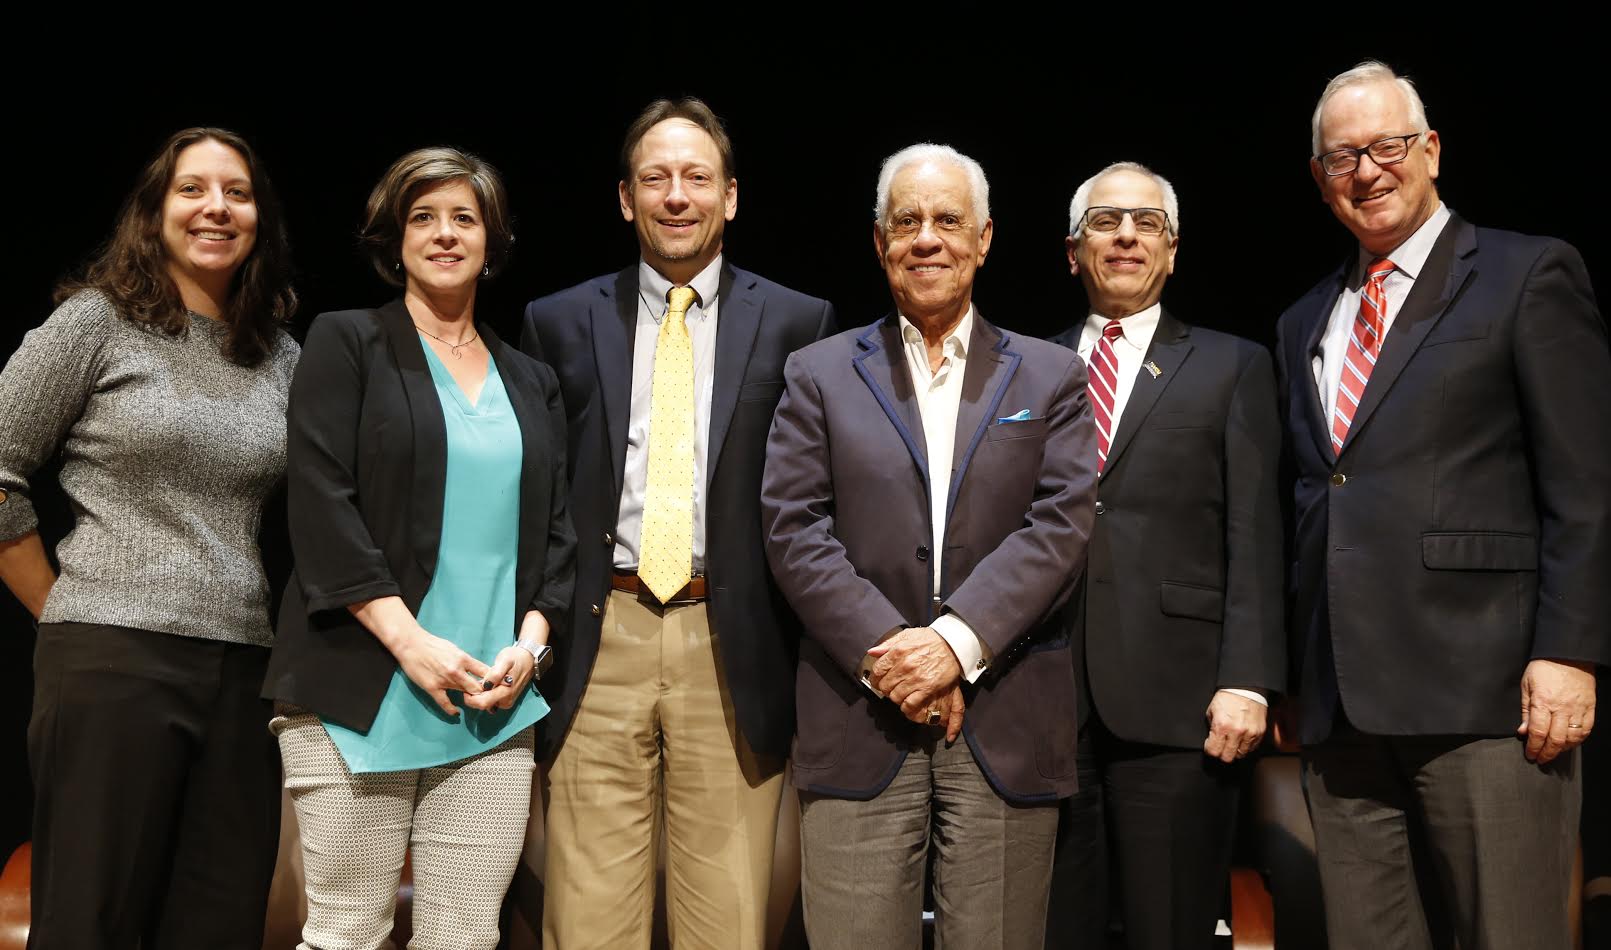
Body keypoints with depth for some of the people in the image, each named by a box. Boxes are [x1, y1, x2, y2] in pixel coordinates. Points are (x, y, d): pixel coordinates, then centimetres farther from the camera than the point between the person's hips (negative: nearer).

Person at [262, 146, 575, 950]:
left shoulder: (530, 381, 18)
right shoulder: (347, 343, 5)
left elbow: (555, 529, 15)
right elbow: (320, 502, -6)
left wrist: (530, 641, -2)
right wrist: (409, 639, -14)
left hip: (494, 704, 4)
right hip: (362, 695, -3)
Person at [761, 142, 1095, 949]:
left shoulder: (1051, 377, 11)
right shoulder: (819, 375, 11)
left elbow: (1061, 525, -1)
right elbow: (793, 530, 0)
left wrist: (957, 640, -13)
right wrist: (884, 652, -12)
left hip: (1008, 723, 1)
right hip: (859, 722, 0)